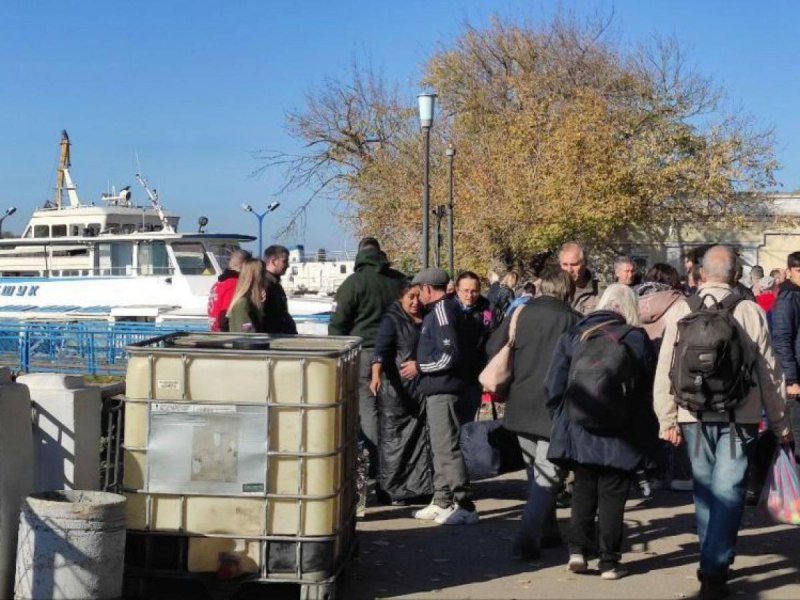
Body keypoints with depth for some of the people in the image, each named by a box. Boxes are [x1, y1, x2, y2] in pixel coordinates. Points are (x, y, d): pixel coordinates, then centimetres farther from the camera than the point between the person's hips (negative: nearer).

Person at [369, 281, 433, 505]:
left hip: (421, 389, 6)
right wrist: (376, 375, -36)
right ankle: (390, 490, 3)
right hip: (396, 389, -6)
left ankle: (418, 486, 17)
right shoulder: (392, 320, -6)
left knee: (420, 438, 8)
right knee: (394, 438, -3)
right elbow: (380, 349, -21)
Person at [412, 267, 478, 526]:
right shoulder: (438, 310, 17)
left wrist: (420, 367, -12)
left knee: (447, 447, -10)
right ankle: (442, 502, 25)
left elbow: (450, 353, -22)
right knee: (440, 448, 17)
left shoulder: (441, 310, -15)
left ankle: (465, 506, -9)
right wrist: (421, 367, 17)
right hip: (437, 390, 11)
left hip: (443, 390, -11)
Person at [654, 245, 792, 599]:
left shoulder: (681, 311, -3)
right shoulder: (751, 312, -5)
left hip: (693, 416, 2)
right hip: (740, 417, -2)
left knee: (705, 489, 17)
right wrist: (779, 423, 9)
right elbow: (769, 372, 0)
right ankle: (714, 570, -9)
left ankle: (713, 559, 28)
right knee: (728, 491, -1)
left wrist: (668, 419, 2)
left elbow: (665, 368, -5)